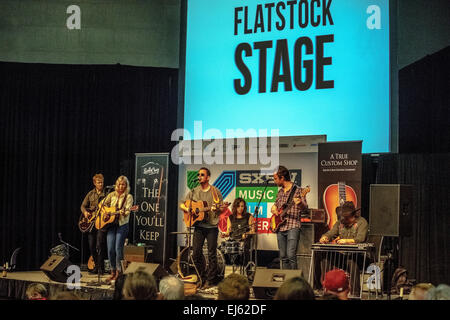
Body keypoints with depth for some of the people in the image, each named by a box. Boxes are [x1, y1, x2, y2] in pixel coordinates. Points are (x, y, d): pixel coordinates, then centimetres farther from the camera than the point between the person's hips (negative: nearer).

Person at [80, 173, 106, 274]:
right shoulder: (91, 194, 13)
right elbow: (83, 206, 17)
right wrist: (85, 212, -3)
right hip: (91, 222, 5)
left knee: (99, 245, -13)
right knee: (92, 246, 7)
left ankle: (101, 267, -4)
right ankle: (96, 266, 20)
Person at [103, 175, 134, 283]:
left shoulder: (128, 197, -1)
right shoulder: (112, 195, 11)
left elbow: (127, 211, -10)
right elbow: (103, 204, 19)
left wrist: (123, 213, -32)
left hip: (122, 224, -4)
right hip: (111, 224, 4)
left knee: (118, 248, -12)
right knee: (110, 249, 0)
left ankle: (118, 272, -2)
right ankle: (113, 271, 10)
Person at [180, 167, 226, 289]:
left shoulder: (215, 192, 2)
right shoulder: (193, 192, 10)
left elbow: (222, 209, 2)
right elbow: (182, 205, 13)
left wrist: (217, 209, -20)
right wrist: (187, 209, -8)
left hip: (211, 226, -3)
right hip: (199, 226, 3)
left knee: (212, 254, 0)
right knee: (196, 252, 1)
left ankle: (210, 280, 8)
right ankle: (201, 278, 16)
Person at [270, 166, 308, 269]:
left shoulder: (297, 190, -4)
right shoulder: (280, 192, 17)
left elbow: (305, 208, -10)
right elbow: (276, 204, 31)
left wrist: (300, 203, -32)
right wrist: (273, 208, 7)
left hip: (293, 227, -7)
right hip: (280, 227, 7)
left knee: (291, 255, -16)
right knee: (283, 257, 7)